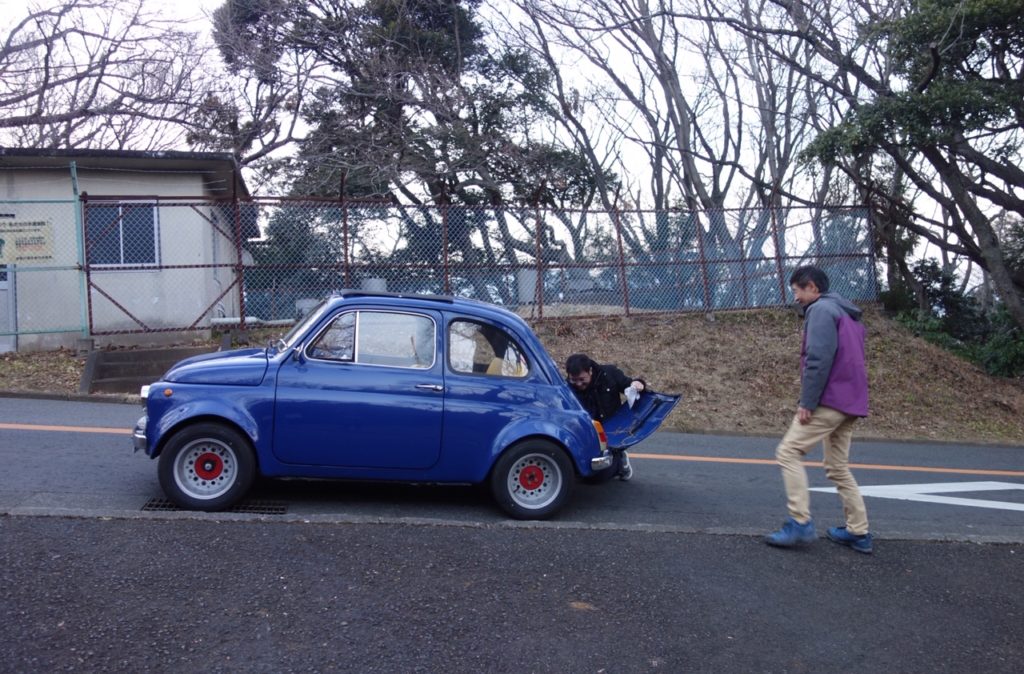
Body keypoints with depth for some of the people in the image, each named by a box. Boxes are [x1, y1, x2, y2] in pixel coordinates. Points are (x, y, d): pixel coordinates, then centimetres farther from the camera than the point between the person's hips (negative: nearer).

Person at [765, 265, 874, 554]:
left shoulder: (821, 310, -8)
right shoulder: (848, 313, 23)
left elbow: (819, 360, -19)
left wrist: (807, 402, -18)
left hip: (829, 400, -10)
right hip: (851, 402, 10)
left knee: (788, 453, -7)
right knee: (838, 467, 15)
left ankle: (800, 523, -11)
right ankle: (859, 532, 15)